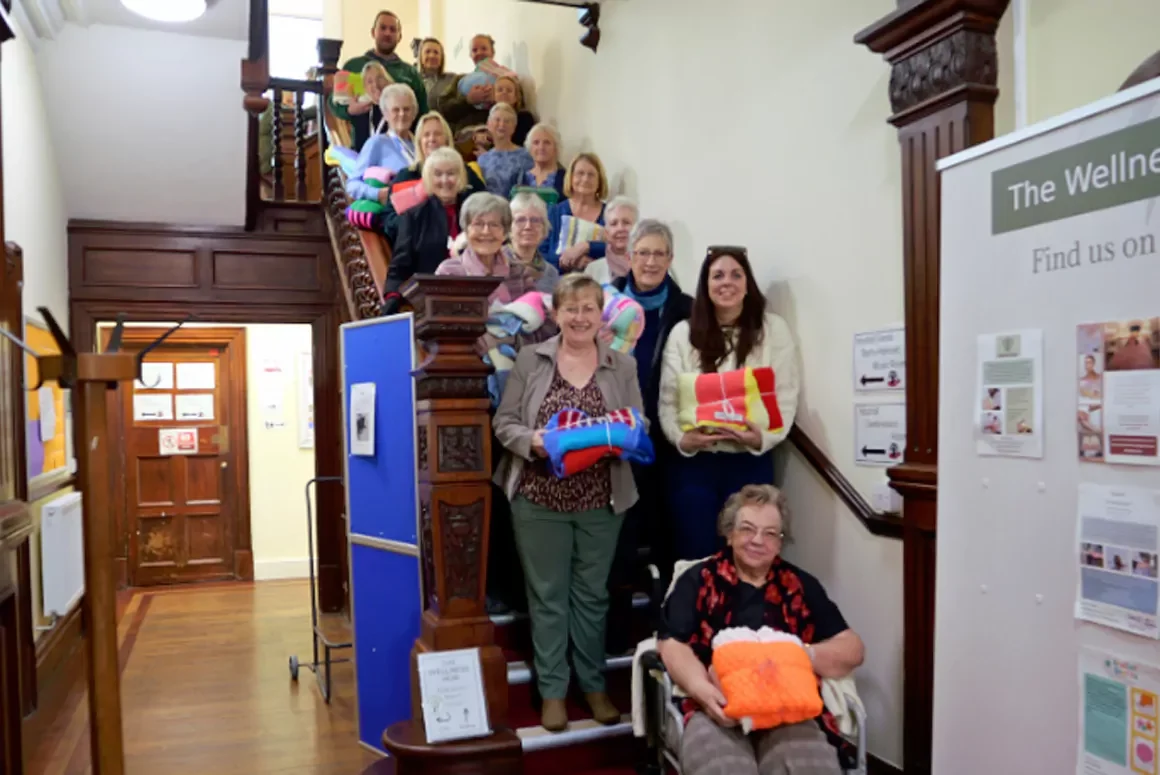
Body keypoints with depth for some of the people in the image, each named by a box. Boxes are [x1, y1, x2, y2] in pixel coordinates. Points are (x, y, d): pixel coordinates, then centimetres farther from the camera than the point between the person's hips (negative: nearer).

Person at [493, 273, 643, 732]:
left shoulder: (623, 366, 5)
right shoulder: (530, 359, 0)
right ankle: (552, 690, 23)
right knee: (547, 595, 8)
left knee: (592, 593, 14)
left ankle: (593, 685, 30)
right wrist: (532, 441, -19)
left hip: (601, 500, 2)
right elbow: (504, 422, -1)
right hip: (540, 497, -1)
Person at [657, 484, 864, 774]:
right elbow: (672, 645, 3)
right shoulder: (698, 580, 13)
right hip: (717, 709, -1)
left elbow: (852, 649, 15)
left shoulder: (801, 586, 19)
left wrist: (804, 655, -7)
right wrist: (703, 690, -17)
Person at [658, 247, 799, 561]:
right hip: (692, 462, 1)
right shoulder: (683, 333, 4)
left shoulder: (774, 329, 1)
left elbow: (786, 397, -2)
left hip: (751, 462, 0)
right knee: (694, 557, 7)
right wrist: (682, 438, -17)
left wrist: (763, 438, -19)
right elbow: (668, 400, 1)